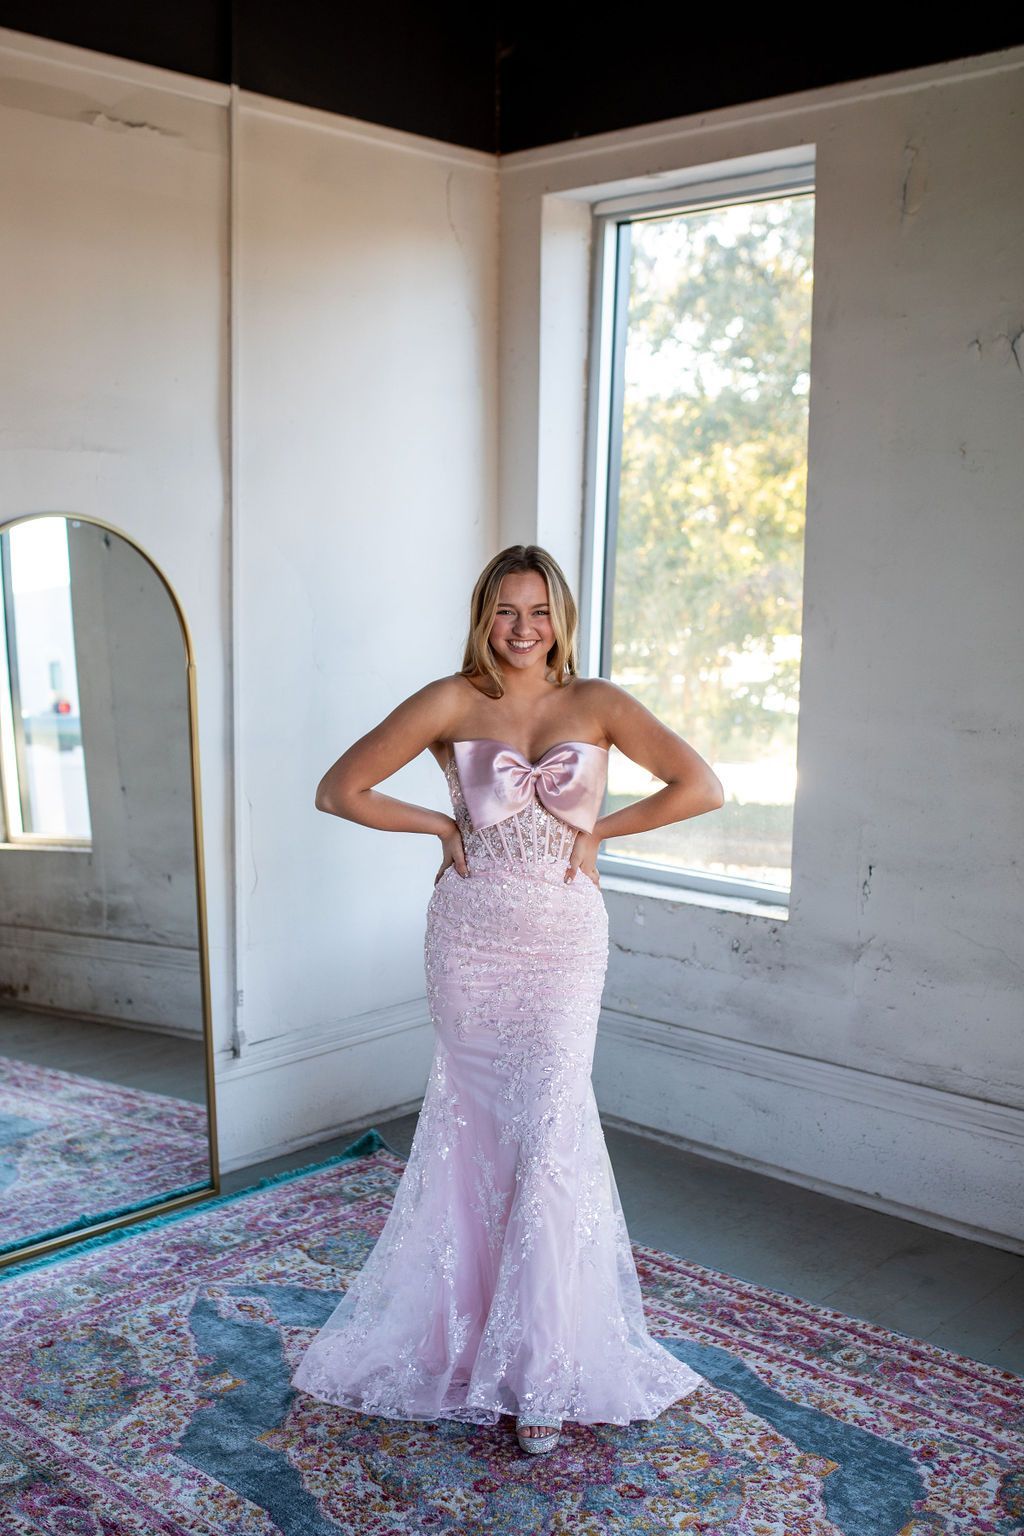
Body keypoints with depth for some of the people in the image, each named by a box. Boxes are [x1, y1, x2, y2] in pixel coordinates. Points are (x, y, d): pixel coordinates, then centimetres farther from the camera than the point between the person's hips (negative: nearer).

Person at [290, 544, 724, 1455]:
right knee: (476, 1124, 7)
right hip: (469, 936, 1)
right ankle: (477, 1321, 26)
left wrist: (599, 830, -5)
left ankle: (542, 1360, 8)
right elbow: (340, 790, -2)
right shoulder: (452, 703, -1)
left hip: (562, 941, 0)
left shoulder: (597, 704, 0)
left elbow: (701, 788, -6)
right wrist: (441, 826, -3)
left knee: (550, 1130, -5)